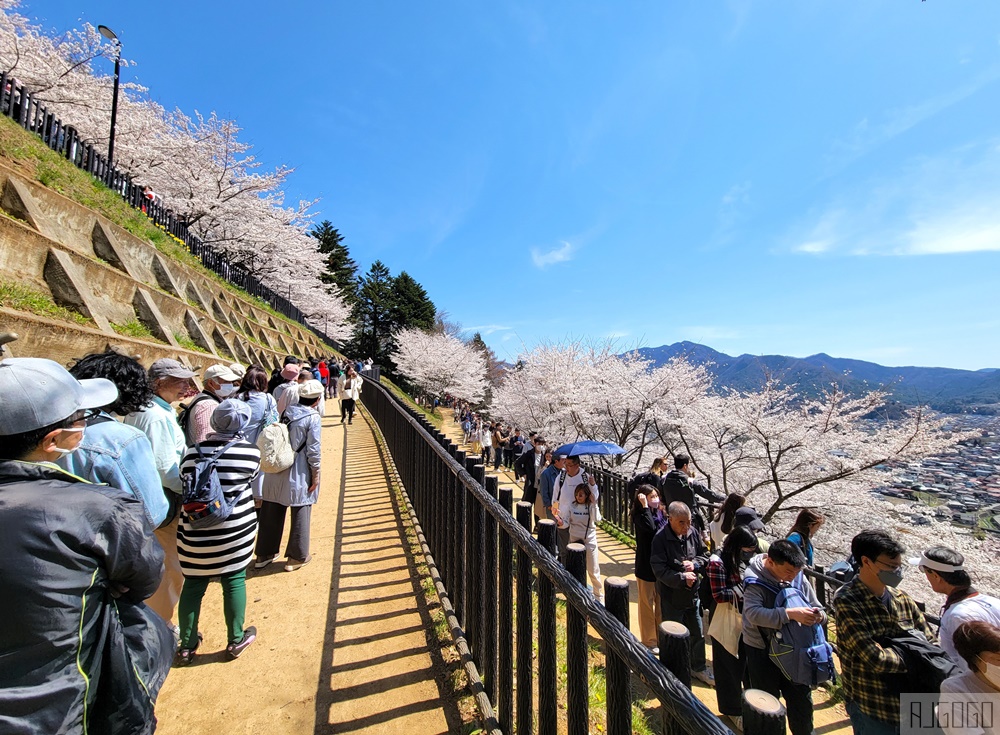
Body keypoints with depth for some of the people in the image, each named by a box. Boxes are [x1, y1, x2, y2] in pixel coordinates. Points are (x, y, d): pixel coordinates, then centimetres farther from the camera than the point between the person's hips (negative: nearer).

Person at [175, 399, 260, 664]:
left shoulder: (194, 452, -7)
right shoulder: (251, 452, -12)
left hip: (195, 533, 2)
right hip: (235, 531, -2)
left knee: (193, 585, 17)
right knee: (234, 581, 13)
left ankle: (187, 646, 33)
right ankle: (236, 640, 30)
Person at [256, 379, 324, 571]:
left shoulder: (287, 413, 4)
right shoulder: (313, 418, -14)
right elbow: (313, 449, -15)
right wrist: (316, 474, -6)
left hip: (276, 471, 6)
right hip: (298, 474, -6)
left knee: (271, 513, 17)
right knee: (300, 514, 9)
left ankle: (264, 554, 32)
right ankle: (296, 557, 21)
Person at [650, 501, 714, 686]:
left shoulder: (693, 533, -9)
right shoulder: (660, 538, -24)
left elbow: (705, 555, 4)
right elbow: (660, 570, -24)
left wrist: (694, 564, -15)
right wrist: (682, 579, -29)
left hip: (693, 594, 5)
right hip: (672, 596, -5)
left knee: (698, 634, 23)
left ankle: (699, 668, 45)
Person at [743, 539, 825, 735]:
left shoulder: (798, 577, -9)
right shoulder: (754, 580, -23)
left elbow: (817, 608, 1)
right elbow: (754, 614, -33)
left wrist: (818, 615, -22)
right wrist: (791, 613, -40)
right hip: (762, 651, -4)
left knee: (802, 699, 19)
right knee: (767, 702, 14)